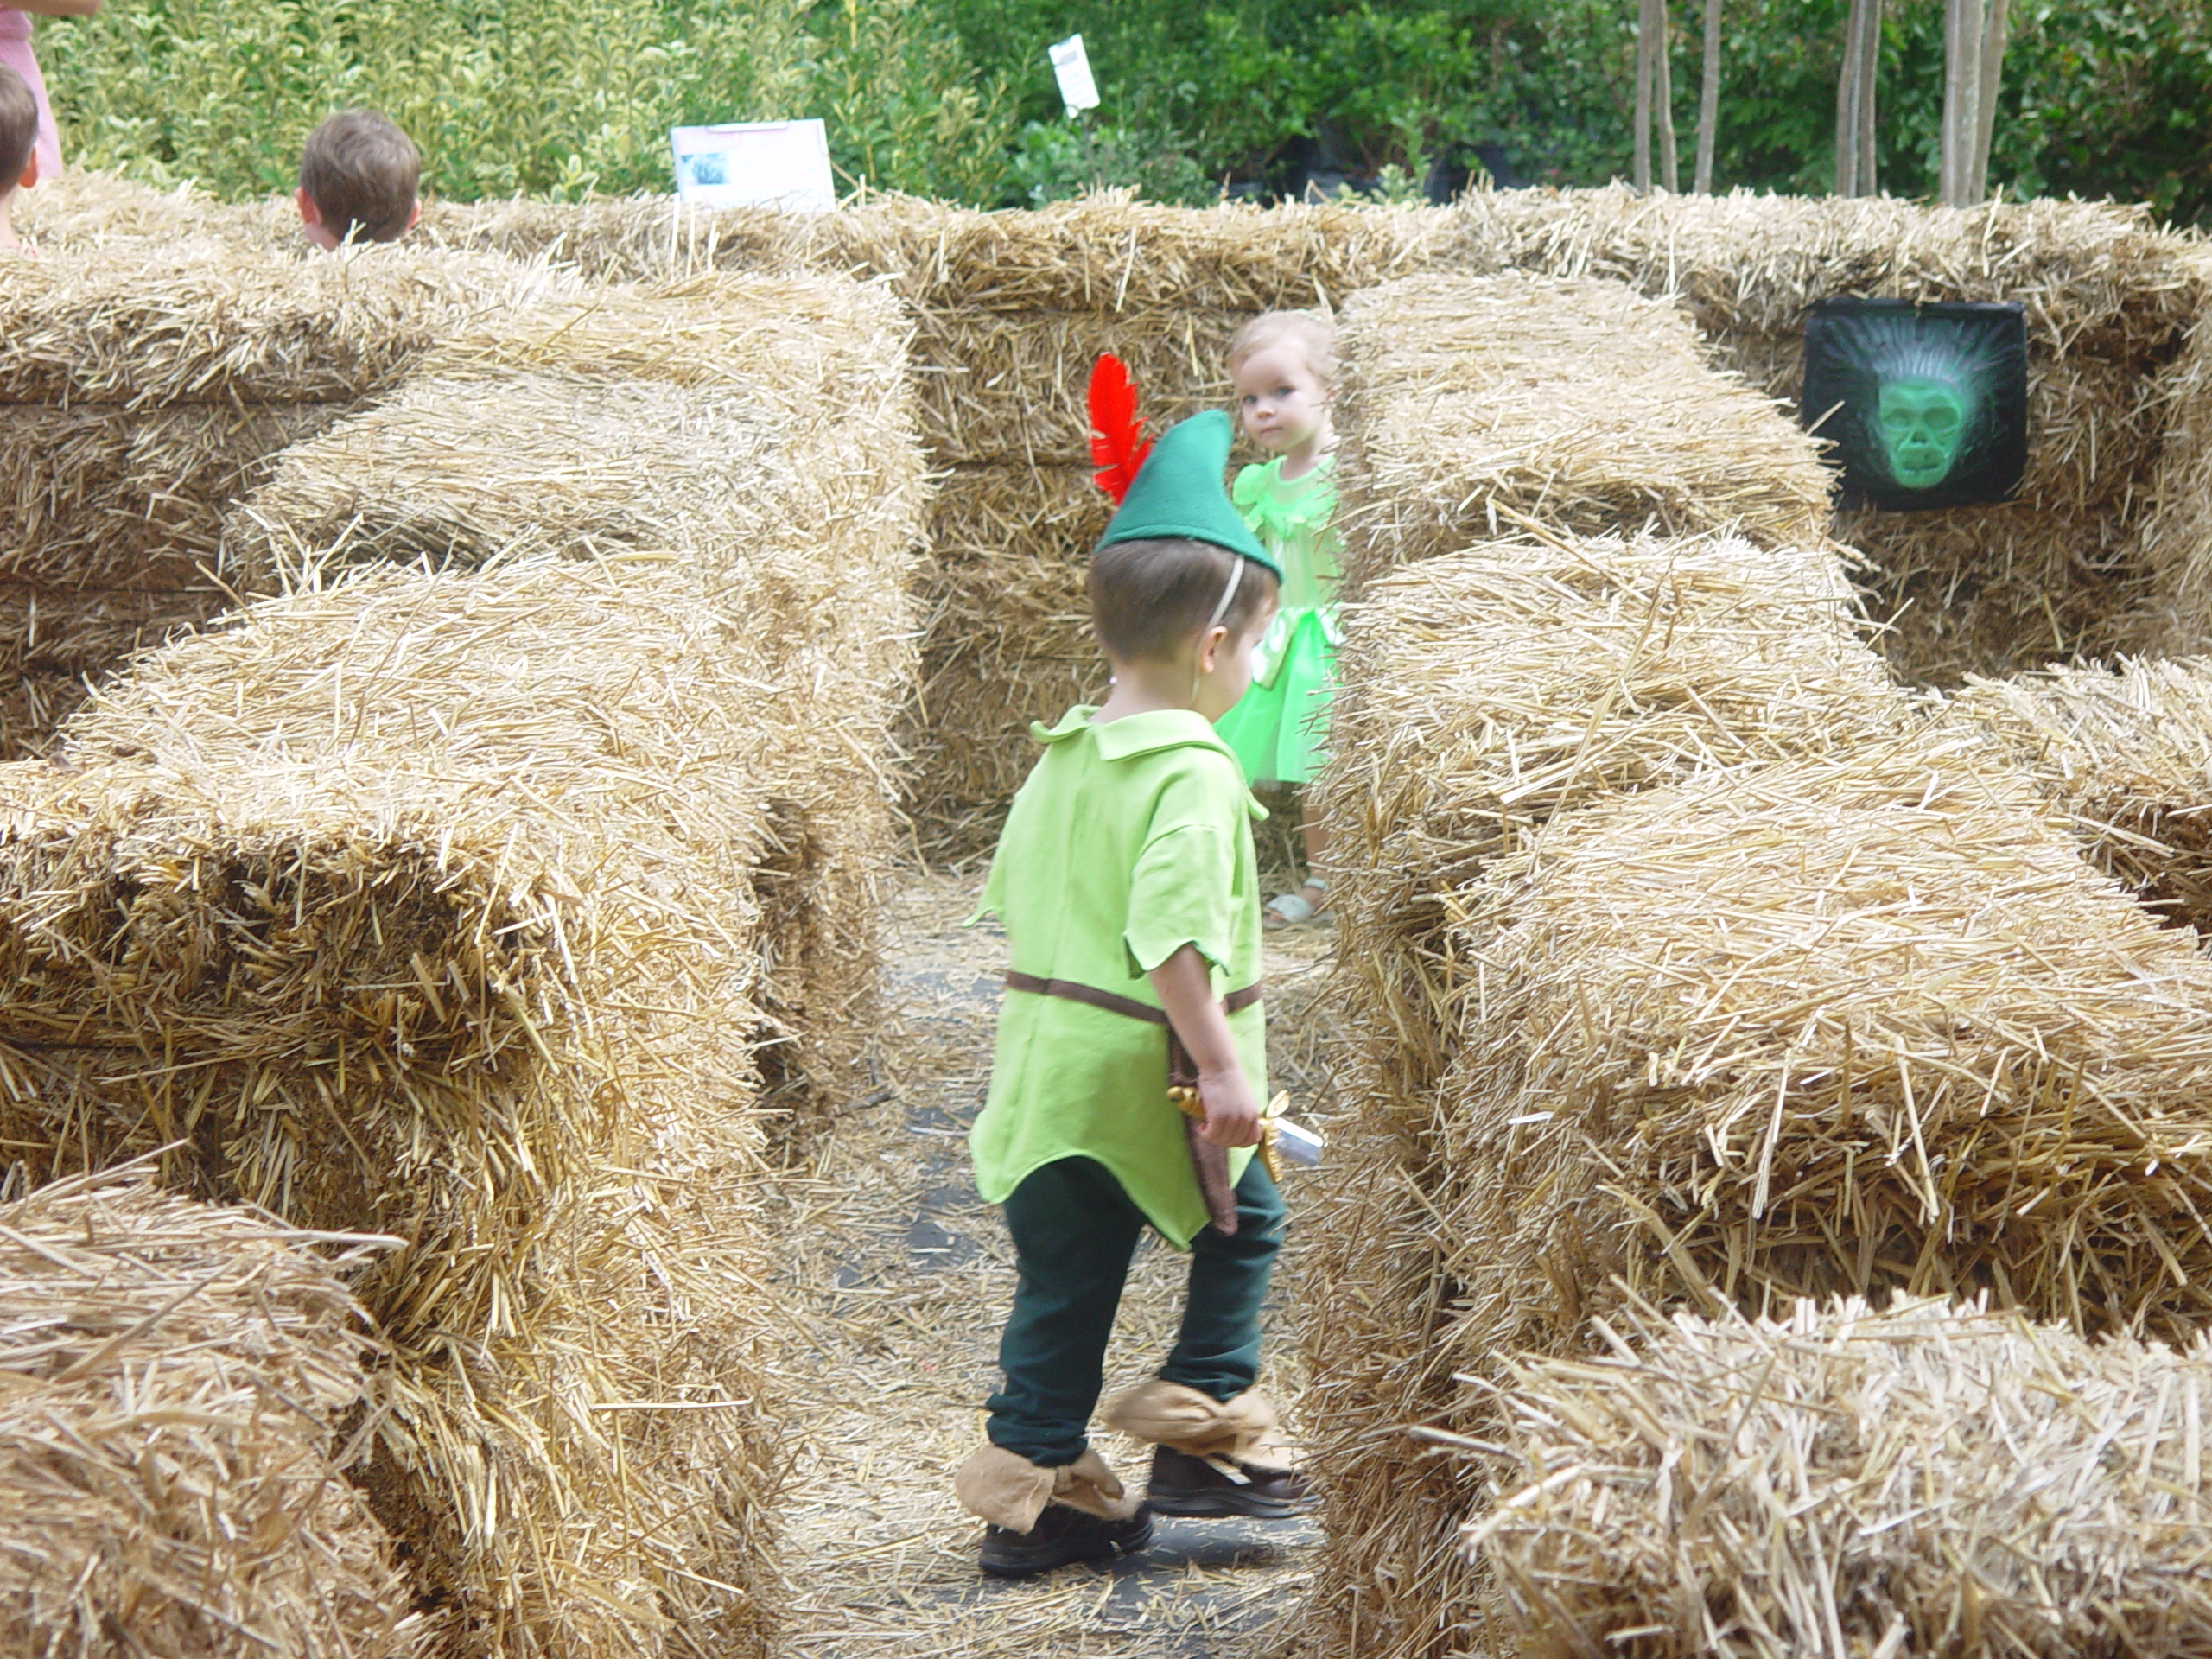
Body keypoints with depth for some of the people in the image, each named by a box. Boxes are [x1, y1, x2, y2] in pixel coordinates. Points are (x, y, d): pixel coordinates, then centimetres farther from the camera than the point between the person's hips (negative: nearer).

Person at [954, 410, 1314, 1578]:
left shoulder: (1058, 759, 8)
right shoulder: (1193, 775, -18)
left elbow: (1010, 900, 17)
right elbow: (1172, 935, -28)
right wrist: (1223, 1064, -25)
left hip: (1044, 1073, 7)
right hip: (1149, 1079, -7)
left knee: (1062, 1281, 14)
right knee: (1243, 1227, 16)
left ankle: (1035, 1489, 18)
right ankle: (1202, 1429, 17)